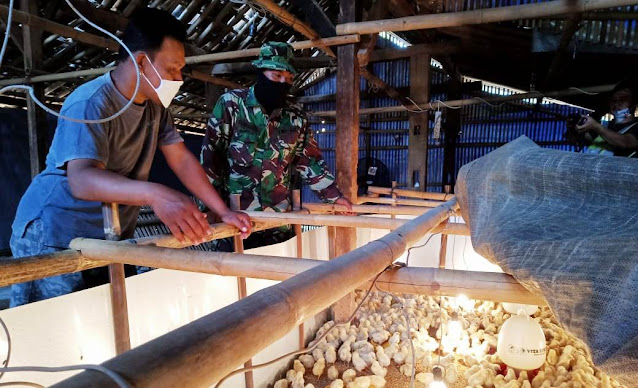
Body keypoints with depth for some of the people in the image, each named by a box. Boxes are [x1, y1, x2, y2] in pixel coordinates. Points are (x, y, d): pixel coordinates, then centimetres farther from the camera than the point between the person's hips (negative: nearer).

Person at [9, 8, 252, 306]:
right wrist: (156, 195, -53)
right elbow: (82, 179, -35)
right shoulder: (91, 103, -21)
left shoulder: (155, 105, 3)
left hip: (113, 237, 7)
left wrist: (223, 211, -12)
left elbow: (182, 160, -1)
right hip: (55, 235, -7)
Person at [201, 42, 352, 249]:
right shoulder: (231, 103, -4)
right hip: (234, 213, -3)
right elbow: (210, 155, -4)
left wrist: (334, 194, 7)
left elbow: (310, 160, 12)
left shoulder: (296, 117, 5)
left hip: (278, 217, 4)